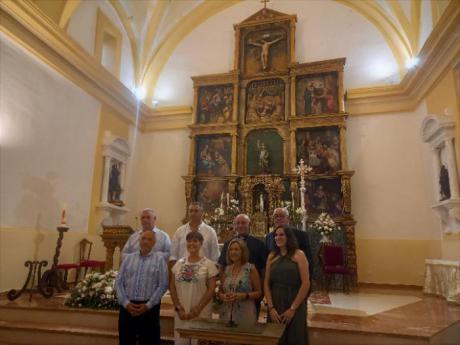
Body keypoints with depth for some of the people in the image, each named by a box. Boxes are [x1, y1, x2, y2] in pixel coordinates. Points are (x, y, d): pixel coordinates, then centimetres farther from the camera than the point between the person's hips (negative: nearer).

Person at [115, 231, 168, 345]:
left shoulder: (159, 260, 0)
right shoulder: (128, 258, 8)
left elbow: (163, 286, -6)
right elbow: (118, 282, 5)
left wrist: (148, 305, -11)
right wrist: (126, 303, -7)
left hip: (149, 307, -2)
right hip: (127, 306, 2)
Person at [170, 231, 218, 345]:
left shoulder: (208, 264, -6)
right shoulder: (179, 263, 5)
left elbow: (211, 289, -8)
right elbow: (172, 287, 5)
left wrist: (197, 309, -12)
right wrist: (178, 308, -3)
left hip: (201, 313, -3)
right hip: (181, 312, 3)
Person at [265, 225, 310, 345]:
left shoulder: (299, 255, -4)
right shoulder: (271, 256, 7)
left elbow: (306, 283, -10)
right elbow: (266, 283, 4)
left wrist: (292, 308, -12)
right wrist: (271, 307, -7)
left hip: (295, 307, -3)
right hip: (275, 306, 3)